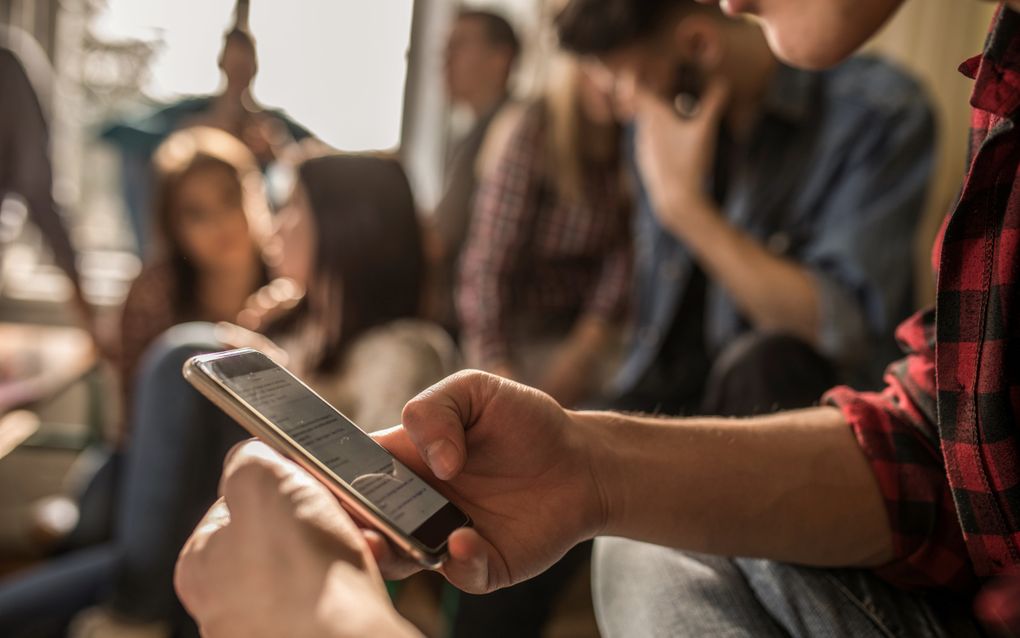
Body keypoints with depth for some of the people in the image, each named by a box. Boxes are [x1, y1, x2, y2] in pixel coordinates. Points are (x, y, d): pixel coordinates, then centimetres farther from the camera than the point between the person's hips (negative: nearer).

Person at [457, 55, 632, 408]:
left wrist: (583, 350, -11)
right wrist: (498, 369, -28)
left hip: (590, 330, 4)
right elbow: (489, 260, -21)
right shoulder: (534, 131, -17)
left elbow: (624, 253, -4)